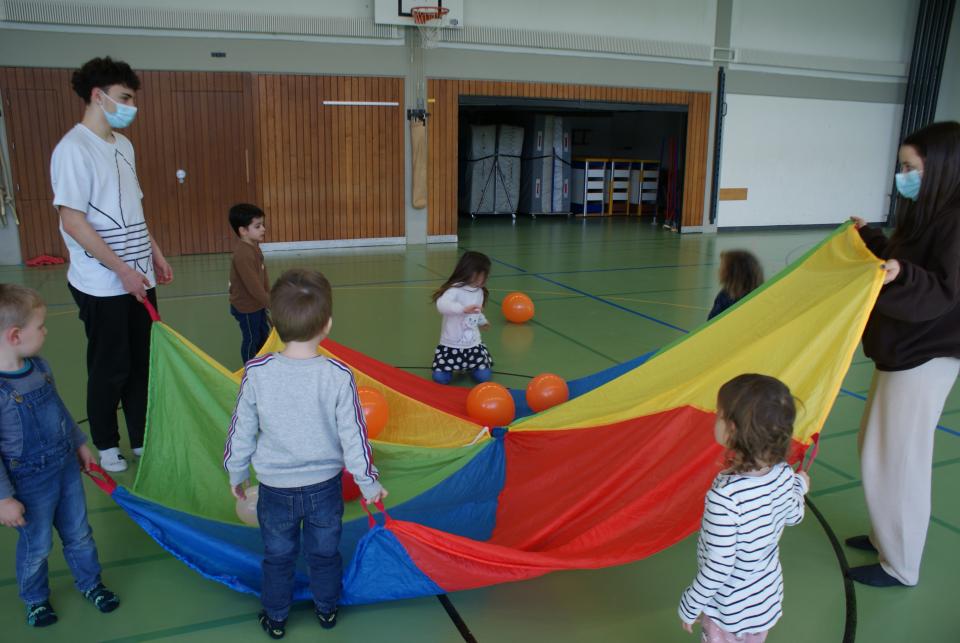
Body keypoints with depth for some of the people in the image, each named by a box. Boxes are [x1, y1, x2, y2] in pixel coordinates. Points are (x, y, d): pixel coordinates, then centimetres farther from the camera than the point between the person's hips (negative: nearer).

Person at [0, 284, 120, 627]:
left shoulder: (39, 365, -6)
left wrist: (79, 443, 20)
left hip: (66, 468, 6)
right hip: (31, 485, -6)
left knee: (79, 534, 22)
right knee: (36, 546, 17)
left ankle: (89, 583, 45)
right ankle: (35, 599, 43)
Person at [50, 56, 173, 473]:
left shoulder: (122, 145, 11)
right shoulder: (74, 149, -14)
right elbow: (72, 221, -19)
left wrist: (155, 254, 15)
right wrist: (123, 270, -19)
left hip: (138, 279, 7)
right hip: (102, 286, -7)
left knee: (142, 362, 13)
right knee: (110, 368, 6)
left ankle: (142, 439, 28)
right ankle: (106, 445, 25)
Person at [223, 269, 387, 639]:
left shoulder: (257, 373, -21)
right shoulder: (339, 377, -22)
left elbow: (242, 431, -8)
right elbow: (353, 437, -14)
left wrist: (236, 473, 11)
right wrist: (369, 483, 2)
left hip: (275, 487, 0)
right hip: (325, 484, 0)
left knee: (278, 557, 22)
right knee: (325, 553, 23)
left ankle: (276, 619, 41)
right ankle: (327, 610, 44)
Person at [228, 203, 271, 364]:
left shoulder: (254, 247, 0)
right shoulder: (243, 254, -30)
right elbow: (253, 286, -30)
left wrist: (268, 297, 8)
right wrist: (271, 303, -24)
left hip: (257, 304, 9)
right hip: (246, 307, -9)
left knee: (263, 333, 22)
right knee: (251, 339, 8)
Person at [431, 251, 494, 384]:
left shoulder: (479, 292, 5)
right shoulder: (455, 290, -19)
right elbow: (441, 304, -38)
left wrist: (482, 321, 44)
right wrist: (464, 308, -51)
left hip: (473, 345, 5)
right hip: (451, 345, -5)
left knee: (483, 376, -9)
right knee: (440, 378, -12)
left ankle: (469, 365, 26)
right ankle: (456, 365, 23)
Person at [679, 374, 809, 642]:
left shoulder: (726, 495, -37)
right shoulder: (784, 474, -17)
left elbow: (718, 567, -28)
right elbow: (794, 516, 5)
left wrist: (690, 605, -12)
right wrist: (799, 486, 26)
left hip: (730, 609, -6)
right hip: (769, 598, 6)